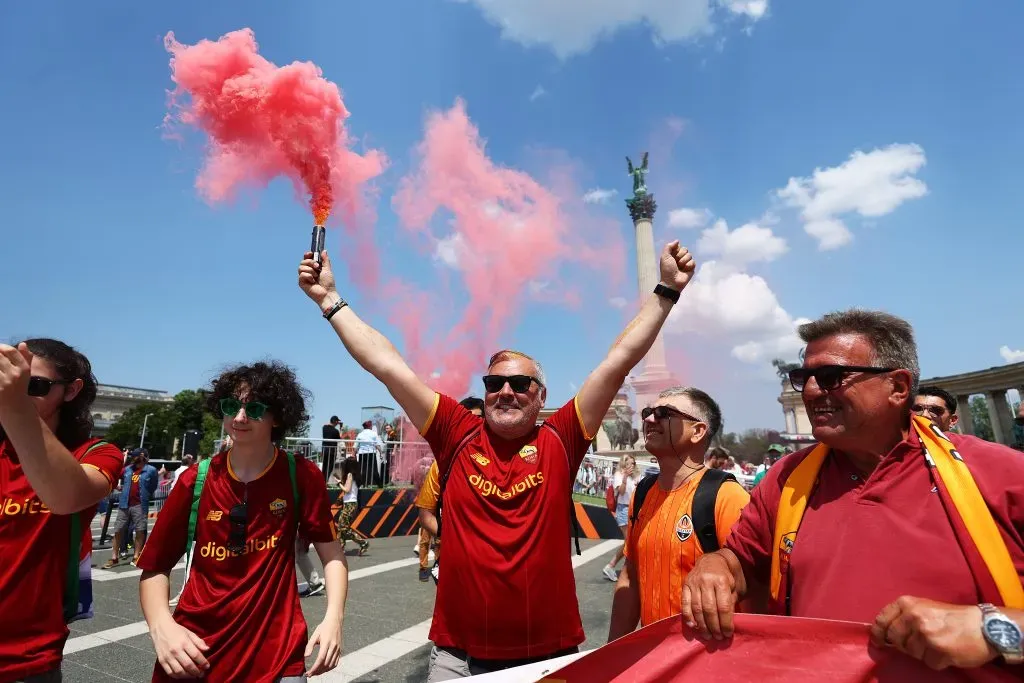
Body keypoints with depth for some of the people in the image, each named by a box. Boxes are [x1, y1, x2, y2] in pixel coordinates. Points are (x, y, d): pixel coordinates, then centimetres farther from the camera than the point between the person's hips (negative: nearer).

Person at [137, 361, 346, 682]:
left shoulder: (301, 475, -9)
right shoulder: (195, 481, -4)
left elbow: (331, 551, -3)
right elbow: (155, 567, 2)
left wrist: (333, 617, -16)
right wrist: (161, 626, -15)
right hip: (195, 654, 2)